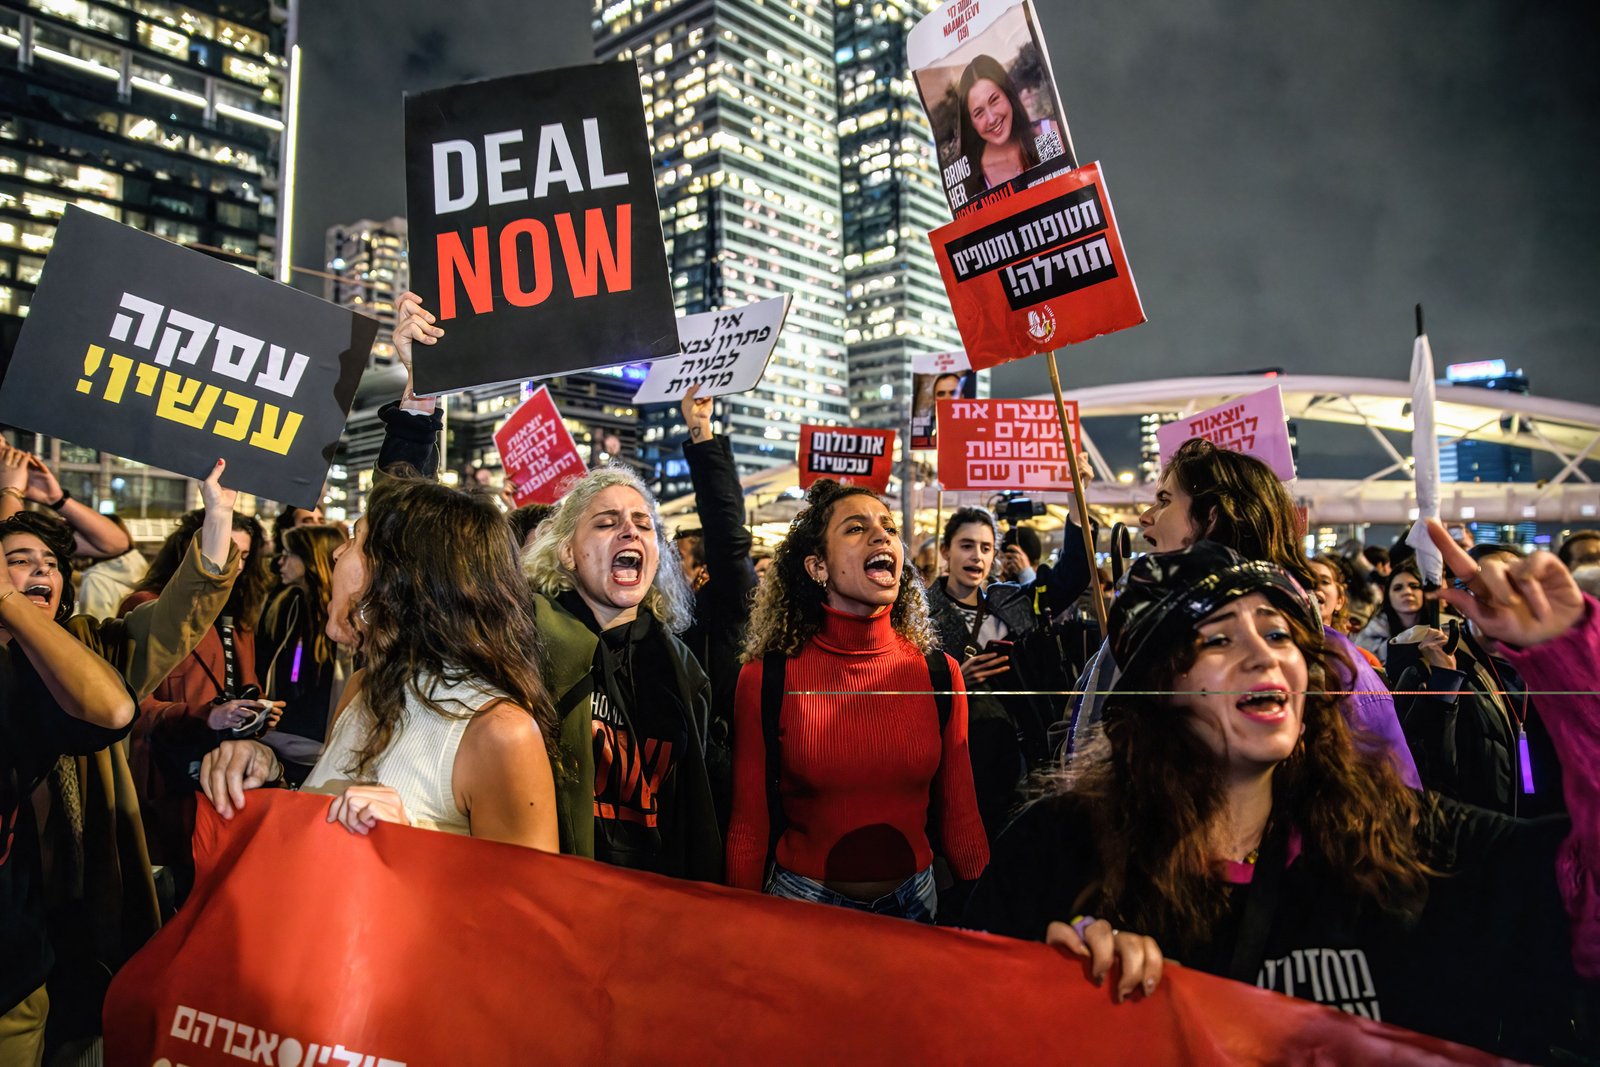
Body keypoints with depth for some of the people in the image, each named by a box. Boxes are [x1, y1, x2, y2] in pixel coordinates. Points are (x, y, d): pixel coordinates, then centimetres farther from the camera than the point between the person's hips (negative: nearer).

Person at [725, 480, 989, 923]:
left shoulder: (939, 674, -6)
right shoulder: (767, 679, -13)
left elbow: (959, 818, 1)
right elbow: (750, 827, -6)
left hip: (914, 902, 3)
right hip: (803, 904, -2)